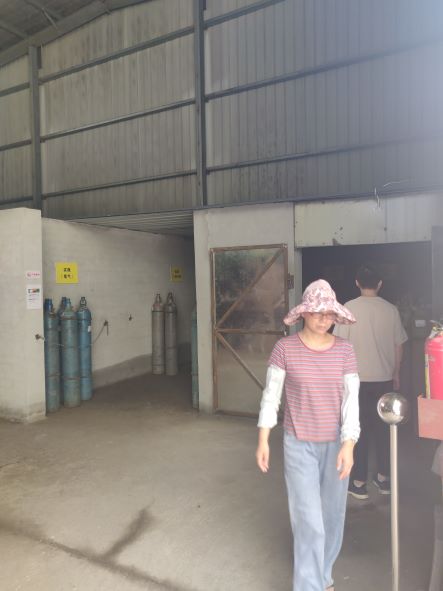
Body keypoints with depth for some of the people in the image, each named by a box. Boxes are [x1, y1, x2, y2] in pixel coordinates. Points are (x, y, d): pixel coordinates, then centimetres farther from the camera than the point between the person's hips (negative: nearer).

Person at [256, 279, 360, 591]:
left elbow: (351, 400, -7)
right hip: (299, 444, -2)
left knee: (332, 514, 18)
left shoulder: (345, 350, -7)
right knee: (309, 520, -1)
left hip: (335, 443, 3)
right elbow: (271, 395, -6)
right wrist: (263, 439, -6)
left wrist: (348, 445, -16)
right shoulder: (285, 348, -12)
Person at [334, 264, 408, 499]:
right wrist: (396, 374, 18)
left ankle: (358, 482, 13)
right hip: (384, 378, 3)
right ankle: (383, 478, 27)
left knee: (358, 429, 6)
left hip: (357, 379, -3)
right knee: (384, 428, 15)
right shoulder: (391, 309, -1)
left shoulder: (349, 308, -9)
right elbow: (398, 346, 6)